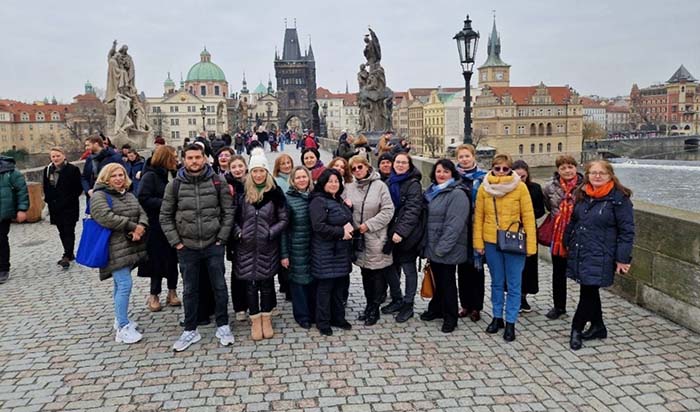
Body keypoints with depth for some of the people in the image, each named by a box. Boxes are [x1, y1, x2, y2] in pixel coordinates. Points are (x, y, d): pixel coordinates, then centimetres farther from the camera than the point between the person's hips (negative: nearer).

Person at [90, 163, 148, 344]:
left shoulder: (128, 195, 17)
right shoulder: (99, 196, -8)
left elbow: (142, 213, 9)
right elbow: (106, 217, -22)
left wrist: (141, 226, -13)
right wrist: (132, 226, -19)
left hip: (130, 246, 8)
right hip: (115, 249, -8)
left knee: (120, 284, 17)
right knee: (124, 285, -13)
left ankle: (120, 319, 29)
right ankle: (123, 328, -7)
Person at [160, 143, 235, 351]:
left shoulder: (217, 181, -3)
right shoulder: (175, 185, -1)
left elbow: (228, 211, 0)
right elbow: (165, 216, 4)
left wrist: (221, 238, -5)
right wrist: (176, 242, -2)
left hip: (213, 246, -1)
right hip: (187, 247, 1)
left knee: (220, 287, 8)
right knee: (190, 290, 11)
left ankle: (223, 326, 24)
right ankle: (190, 330, 25)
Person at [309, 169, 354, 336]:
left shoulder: (339, 200, 16)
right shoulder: (318, 201, -11)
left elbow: (349, 219, 24)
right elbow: (318, 226, -21)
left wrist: (349, 227, -1)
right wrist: (341, 231, -17)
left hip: (341, 251, 8)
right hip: (325, 252, -8)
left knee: (338, 285, 14)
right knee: (325, 286, -1)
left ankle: (338, 317, 25)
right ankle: (323, 322, 10)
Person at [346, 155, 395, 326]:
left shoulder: (379, 185, -9)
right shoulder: (350, 187, 5)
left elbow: (388, 211, -11)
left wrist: (369, 225, -14)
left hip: (376, 237, -4)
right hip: (358, 237, 5)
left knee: (377, 273, 1)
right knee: (365, 273, 14)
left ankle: (374, 308, 14)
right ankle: (370, 305, 28)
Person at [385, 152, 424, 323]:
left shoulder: (413, 184, -8)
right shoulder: (389, 182, 12)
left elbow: (413, 210, -16)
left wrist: (401, 231, -23)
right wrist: (389, 231, 8)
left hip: (407, 235, -6)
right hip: (391, 233, 6)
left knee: (408, 269, 3)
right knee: (391, 267, 13)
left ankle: (408, 305, 14)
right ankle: (396, 299, 29)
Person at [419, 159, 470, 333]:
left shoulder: (457, 194, -14)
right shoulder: (431, 192, 12)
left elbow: (454, 224, -21)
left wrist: (442, 247, -23)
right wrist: (425, 243, 12)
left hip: (447, 249, -7)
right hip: (432, 247, 7)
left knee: (447, 281, 3)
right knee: (438, 279, 19)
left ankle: (450, 317, 16)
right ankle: (436, 309, 35)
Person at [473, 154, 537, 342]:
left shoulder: (520, 187, -6)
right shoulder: (484, 188, 1)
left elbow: (528, 216, -6)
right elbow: (478, 216, 2)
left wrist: (531, 245, -10)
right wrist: (478, 242, -2)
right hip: (491, 242, 2)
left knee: (513, 285, 6)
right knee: (496, 283, 15)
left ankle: (510, 323, 17)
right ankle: (497, 318, 29)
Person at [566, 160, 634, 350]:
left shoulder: (619, 198, -10)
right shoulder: (582, 195, 9)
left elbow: (626, 231, -10)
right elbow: (573, 221, 19)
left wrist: (622, 259, -12)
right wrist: (568, 244, 18)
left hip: (600, 256, -6)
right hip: (579, 253, 6)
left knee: (588, 291, -4)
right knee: (590, 291, 15)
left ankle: (577, 329, 9)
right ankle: (597, 327, 30)